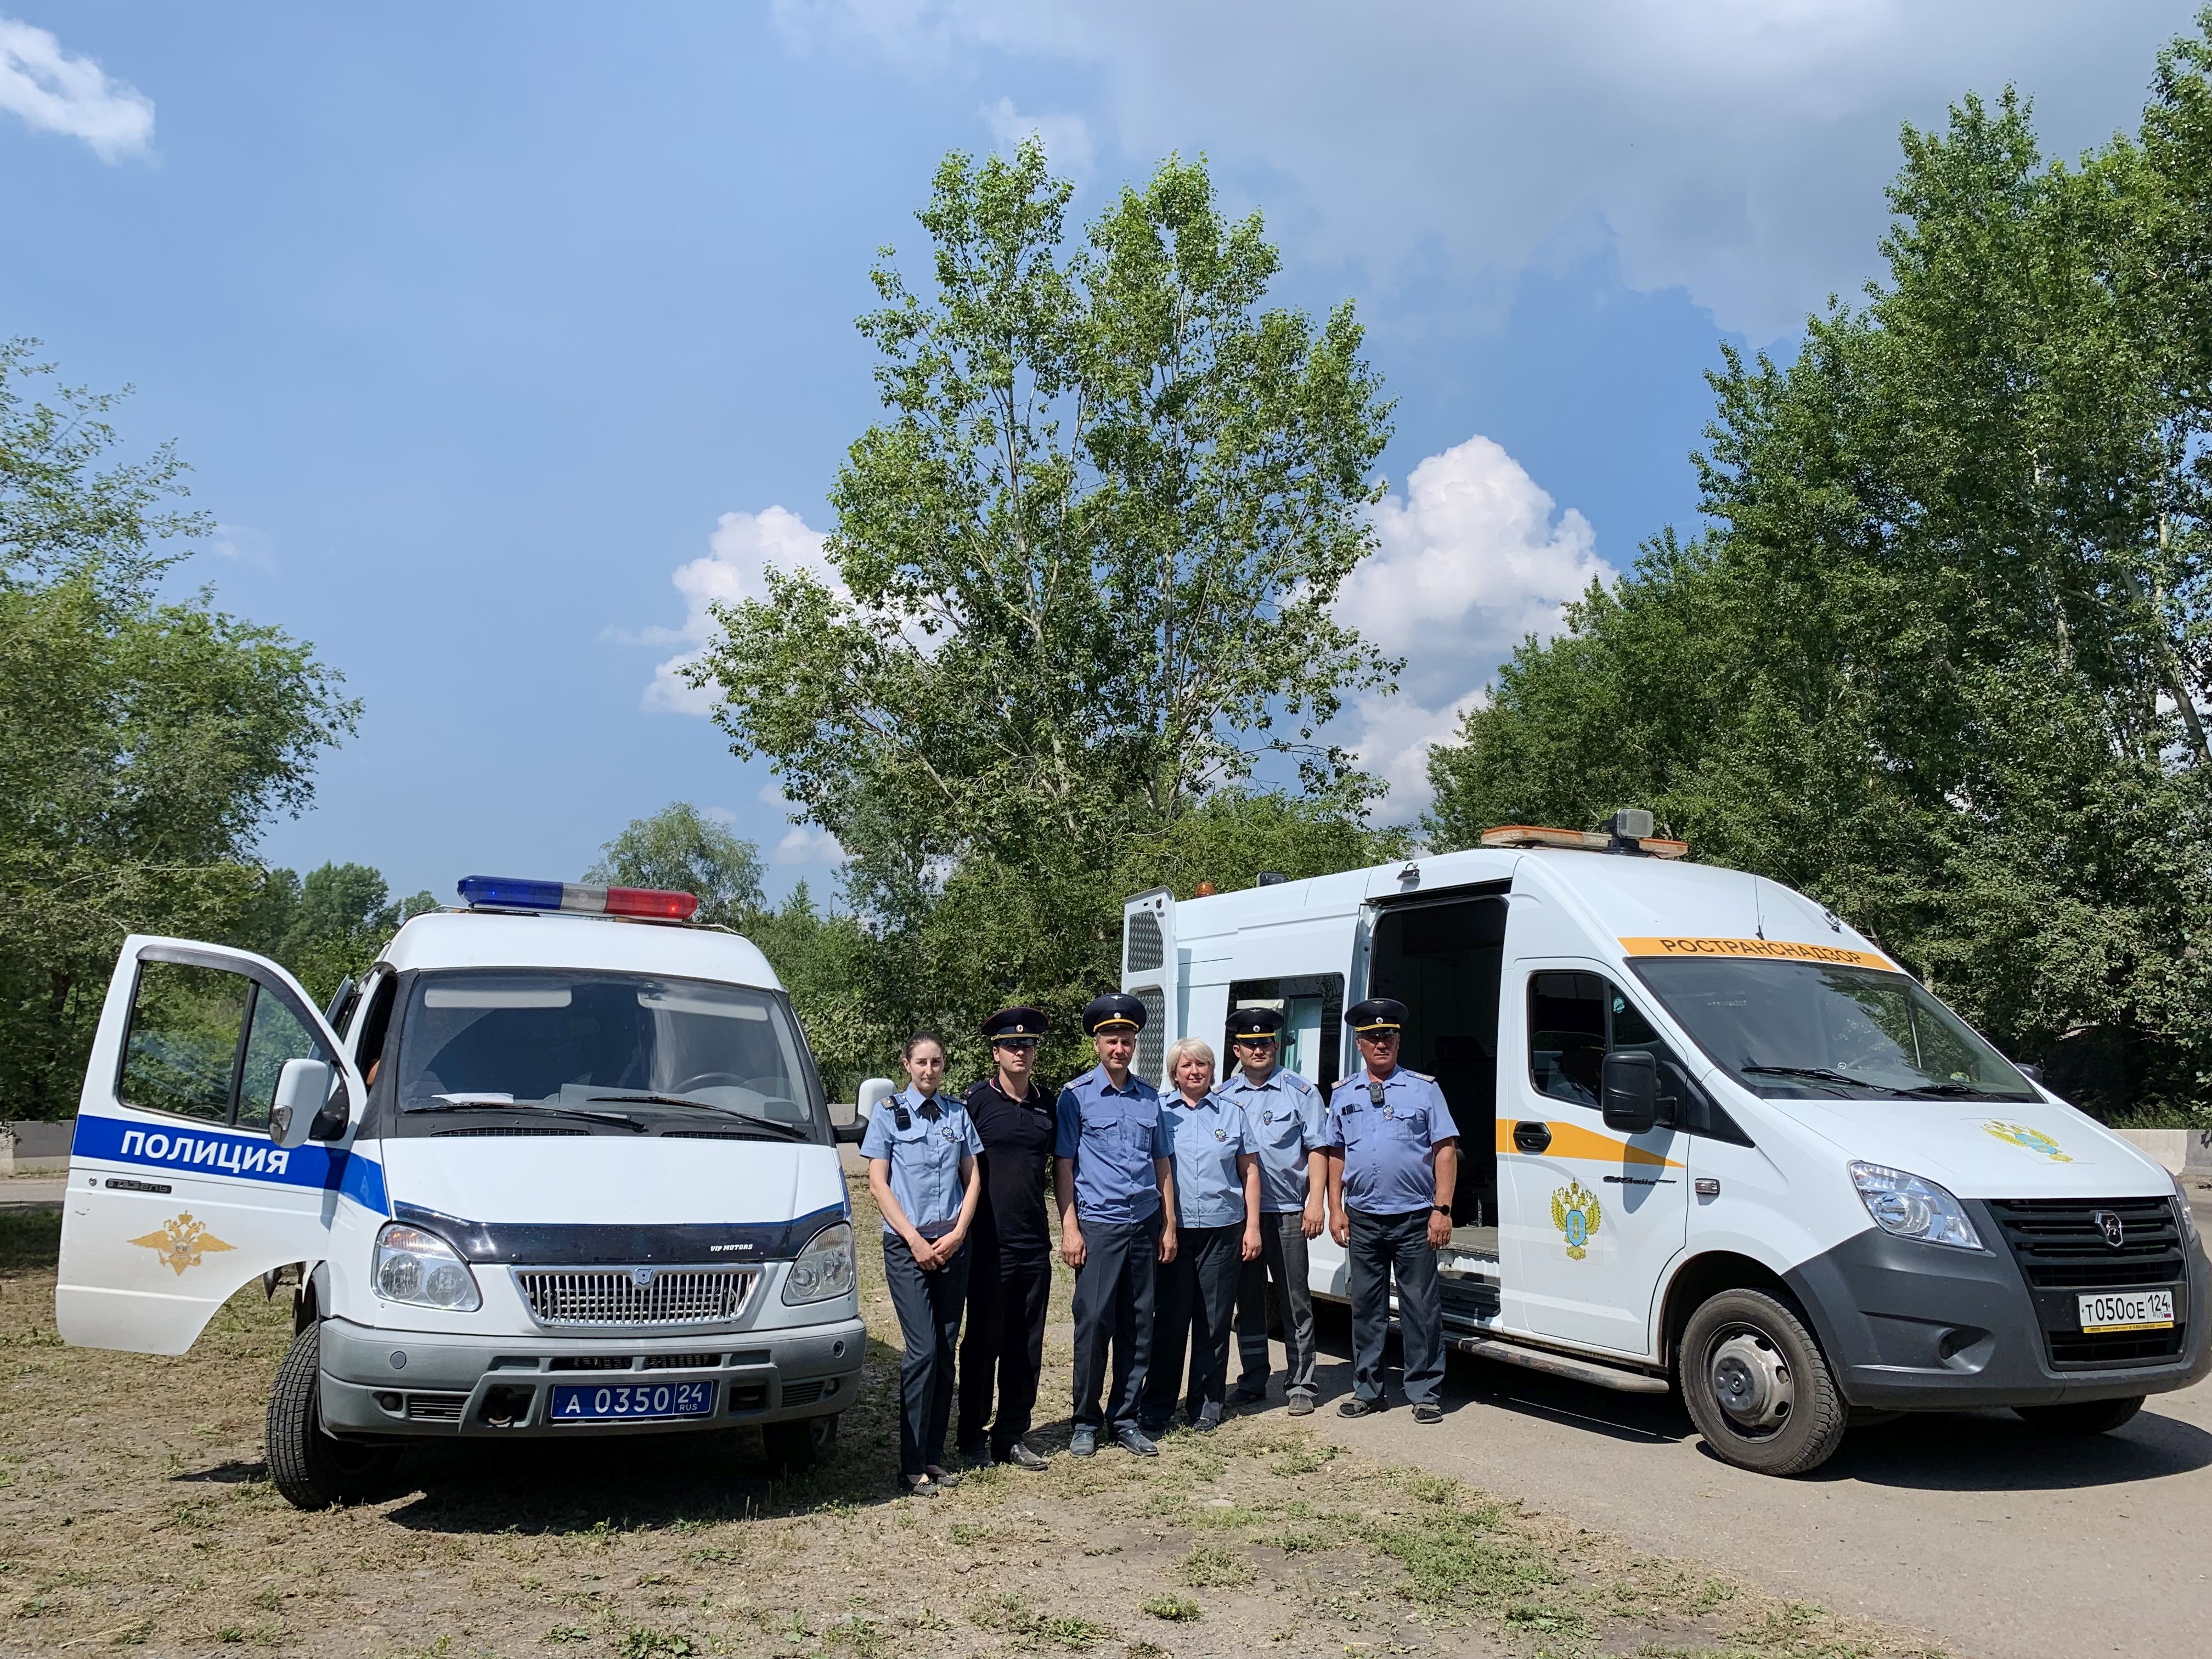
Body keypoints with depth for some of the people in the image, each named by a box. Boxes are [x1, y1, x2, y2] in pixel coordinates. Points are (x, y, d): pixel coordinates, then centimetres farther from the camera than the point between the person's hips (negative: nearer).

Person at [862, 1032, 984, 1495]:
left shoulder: (958, 1114, 11)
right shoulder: (888, 1113, 3)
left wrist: (957, 1234, -4)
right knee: (923, 1350, -10)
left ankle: (934, 1456, 11)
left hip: (952, 1245, 3)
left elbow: (973, 1178, 10)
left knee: (946, 1351, 4)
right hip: (907, 1245, -3)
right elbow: (878, 1183, -1)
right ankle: (912, 1466, -4)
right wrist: (915, 1239, -8)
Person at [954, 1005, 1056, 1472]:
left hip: (1035, 1242, 4)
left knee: (1027, 1347, 9)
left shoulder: (1047, 1105, 9)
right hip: (990, 1244, -4)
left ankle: (1012, 1435, 21)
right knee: (982, 1343, 5)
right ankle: (972, 1437, 17)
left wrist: (1067, 1228, 15)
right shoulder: (977, 1102, -5)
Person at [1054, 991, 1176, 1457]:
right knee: (1093, 1324, -3)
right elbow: (1063, 1166, -3)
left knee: (1138, 1327, 8)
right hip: (1098, 1225, -4)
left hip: (1144, 1226, 4)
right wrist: (1070, 1228, -9)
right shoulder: (1077, 1096, -1)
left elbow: (1162, 1164, 16)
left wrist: (1169, 1226, 12)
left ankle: (1124, 1418, 19)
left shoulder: (1150, 1097, 12)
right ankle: (1086, 1421, 10)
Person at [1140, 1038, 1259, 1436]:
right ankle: (1156, 1410, 7)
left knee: (1215, 1322, 6)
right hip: (1172, 1230, -1)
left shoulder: (1231, 1114, 10)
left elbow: (1249, 1172, 12)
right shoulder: (1159, 1112, 6)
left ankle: (1206, 1406, 17)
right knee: (1170, 1321, -1)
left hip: (1222, 1229, 2)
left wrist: (1252, 1227, 4)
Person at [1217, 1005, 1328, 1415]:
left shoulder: (1300, 1092, 3)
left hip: (1287, 1211, -3)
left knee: (1295, 1301, 1)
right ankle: (1252, 1382, 20)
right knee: (1248, 1300, 10)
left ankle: (1299, 1386, 9)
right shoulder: (1225, 1096, 9)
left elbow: (1317, 1149, 0)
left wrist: (1316, 1201, -9)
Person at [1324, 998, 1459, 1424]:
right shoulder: (1343, 1094, 11)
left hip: (1414, 1218, -3)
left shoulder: (1423, 1089, 2)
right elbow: (1335, 1154, 13)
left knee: (1421, 1308, 0)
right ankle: (1367, 1390, 19)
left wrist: (1442, 1209, -9)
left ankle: (1425, 1393, 10)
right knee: (1366, 1307, 10)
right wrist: (1335, 1209, 5)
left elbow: (1445, 1150, -2)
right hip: (1363, 1219, 3)